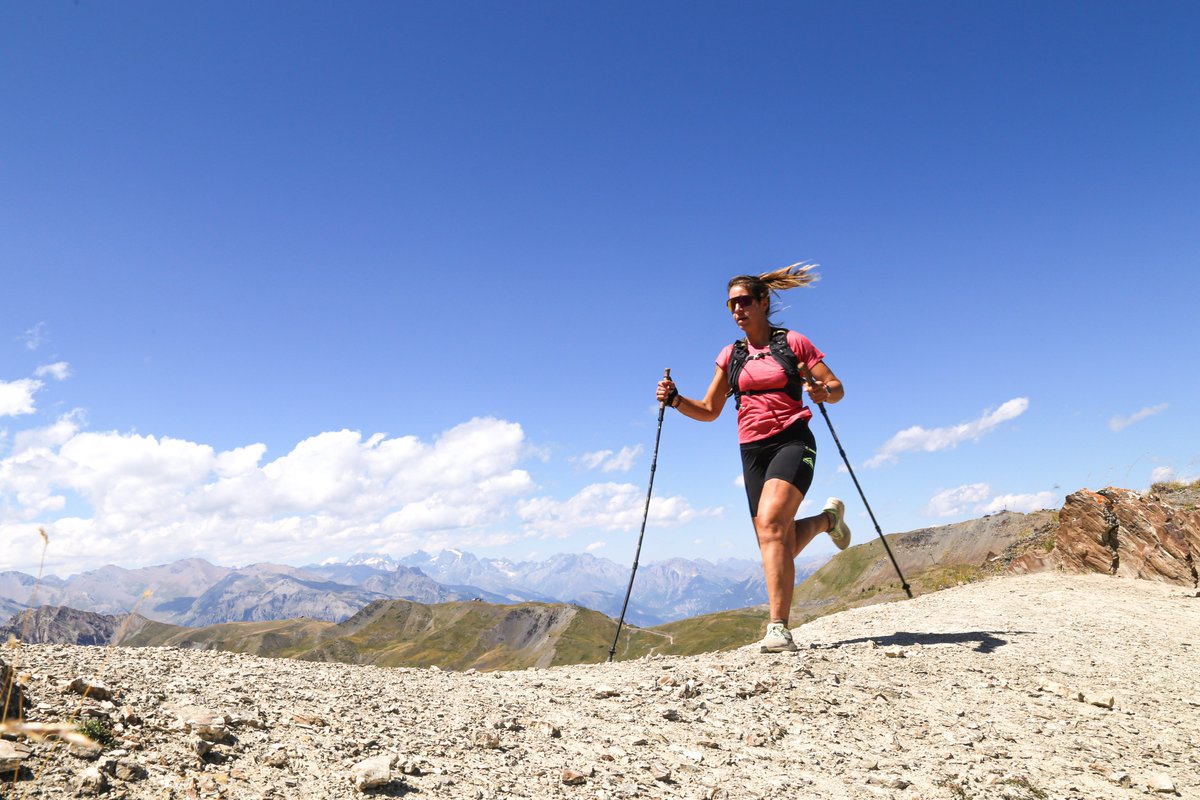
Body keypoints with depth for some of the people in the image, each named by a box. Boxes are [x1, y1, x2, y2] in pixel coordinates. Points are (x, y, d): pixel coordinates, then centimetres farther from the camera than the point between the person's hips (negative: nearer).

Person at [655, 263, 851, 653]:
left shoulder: (793, 342, 1)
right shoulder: (731, 355, 12)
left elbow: (837, 388, 1)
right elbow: (709, 411, 13)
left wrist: (823, 393, -23)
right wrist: (675, 399, -5)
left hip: (792, 441, -5)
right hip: (753, 450, 5)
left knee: (769, 521, -29)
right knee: (779, 545, 6)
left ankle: (779, 628, -26)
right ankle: (827, 518, 40)